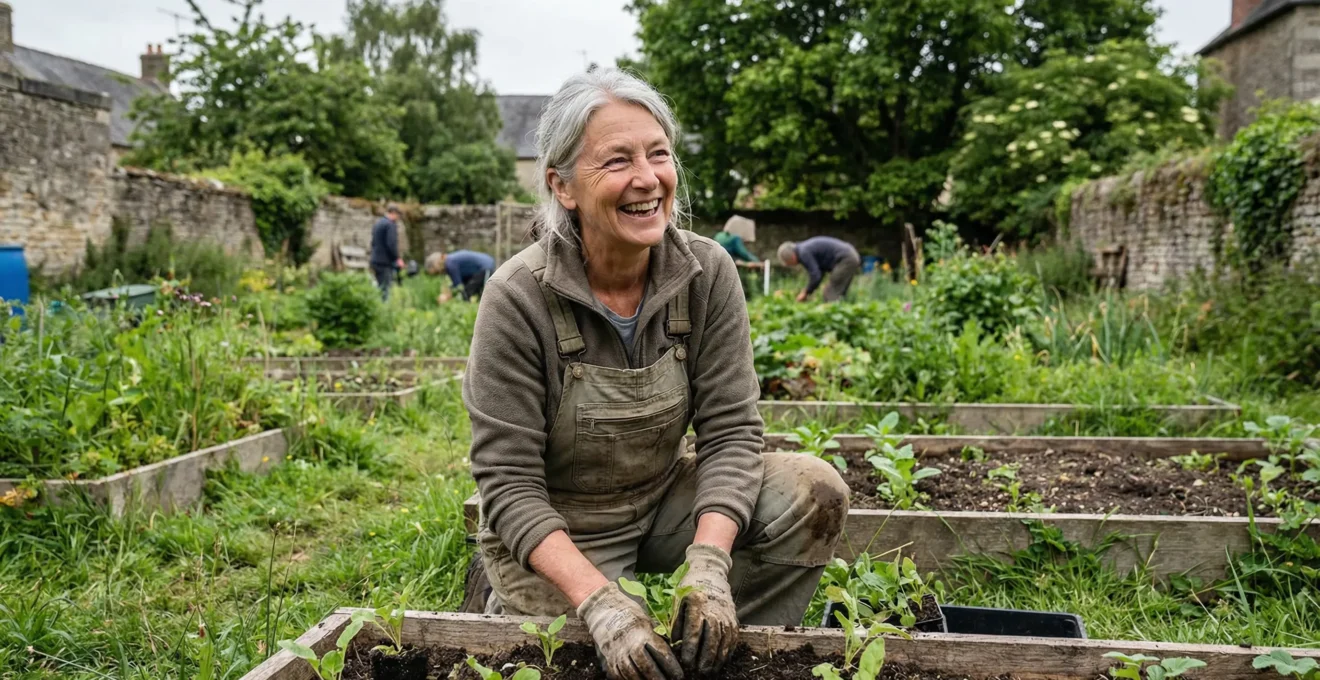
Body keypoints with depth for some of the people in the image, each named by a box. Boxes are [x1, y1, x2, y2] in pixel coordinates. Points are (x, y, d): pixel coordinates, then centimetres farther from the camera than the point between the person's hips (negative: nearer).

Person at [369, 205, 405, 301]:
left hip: (375, 261, 9)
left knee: (380, 287, 13)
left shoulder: (377, 223, 15)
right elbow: (391, 244, -20)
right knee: (386, 289, -8)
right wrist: (398, 258, -10)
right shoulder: (391, 224, -12)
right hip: (386, 261, -9)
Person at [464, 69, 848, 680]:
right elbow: (508, 483, -21)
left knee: (816, 491, -16)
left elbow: (729, 430, -13)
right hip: (551, 538, -3)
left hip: (662, 504, 4)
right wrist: (599, 601, -31)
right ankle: (513, 608, 13)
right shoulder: (518, 297, -22)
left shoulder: (707, 272, -12)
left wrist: (709, 566, -27)